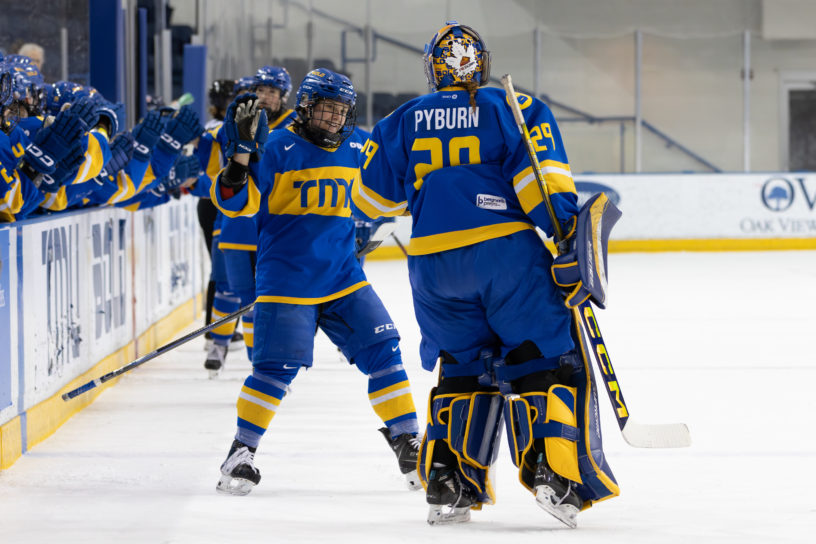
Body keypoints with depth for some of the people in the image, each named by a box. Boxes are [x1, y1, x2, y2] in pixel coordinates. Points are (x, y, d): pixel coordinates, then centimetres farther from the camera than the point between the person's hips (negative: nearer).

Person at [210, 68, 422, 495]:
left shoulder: (356, 150, 8)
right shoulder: (278, 148, -8)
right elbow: (236, 203, -14)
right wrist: (242, 152, -25)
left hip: (344, 279, 5)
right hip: (286, 280, -5)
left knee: (383, 352, -1)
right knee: (276, 367, -11)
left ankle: (408, 445, 10)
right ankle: (242, 451, 4)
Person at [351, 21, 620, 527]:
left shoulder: (403, 123, 13)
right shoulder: (513, 109, 4)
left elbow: (373, 200, 20)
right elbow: (542, 180, -9)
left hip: (433, 261, 4)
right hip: (507, 251, -3)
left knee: (463, 367, 17)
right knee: (548, 359, 4)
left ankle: (447, 482, 7)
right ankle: (554, 470, -11)